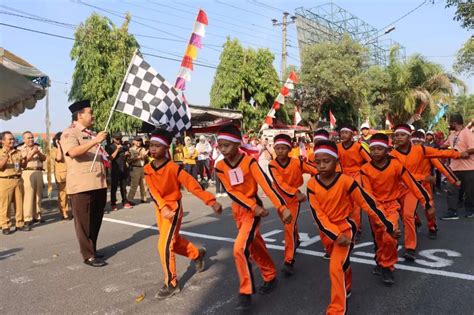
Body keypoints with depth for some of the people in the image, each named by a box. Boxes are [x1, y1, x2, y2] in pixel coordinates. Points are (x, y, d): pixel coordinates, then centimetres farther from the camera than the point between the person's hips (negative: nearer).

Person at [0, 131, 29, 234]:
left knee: (19, 203, 7)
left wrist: (24, 159, -5)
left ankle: (19, 223, 15)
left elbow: (23, 166, 14)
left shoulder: (18, 152, 12)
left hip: (18, 180, 4)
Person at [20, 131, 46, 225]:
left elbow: (44, 158, 11)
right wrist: (32, 153, -15)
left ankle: (37, 215, 11)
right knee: (28, 195, -10)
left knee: (38, 194, 5)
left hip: (39, 172, 5)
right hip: (27, 172, -5)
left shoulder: (37, 147, 20)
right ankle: (28, 217, -8)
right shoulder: (20, 149, 5)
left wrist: (38, 152, -7)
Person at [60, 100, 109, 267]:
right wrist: (94, 141, -29)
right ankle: (89, 255, 5)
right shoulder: (69, 133, -6)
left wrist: (105, 159, 16)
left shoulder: (91, 134, 20)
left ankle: (92, 249, 27)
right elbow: (73, 152, -25)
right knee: (84, 222, -1)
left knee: (96, 220, 14)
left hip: (98, 184, 8)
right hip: (81, 185, -8)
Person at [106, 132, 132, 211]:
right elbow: (111, 158, -12)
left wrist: (127, 154, 0)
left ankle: (125, 202, 13)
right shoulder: (110, 147, 0)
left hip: (124, 169, 4)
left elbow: (128, 157, 22)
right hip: (115, 170, -4)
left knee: (123, 187, 9)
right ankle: (113, 204, 3)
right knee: (114, 188, -2)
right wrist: (117, 149, -17)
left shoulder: (123, 146, 13)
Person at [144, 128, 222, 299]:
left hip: (173, 208, -7)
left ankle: (171, 284, 3)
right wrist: (163, 208, -32)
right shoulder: (147, 169, -5)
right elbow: (154, 192, -15)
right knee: (174, 240, 20)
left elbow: (194, 186, -21)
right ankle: (197, 253, 46)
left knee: (164, 245, -12)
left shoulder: (174, 168, -20)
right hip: (160, 210, 7)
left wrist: (212, 202, -24)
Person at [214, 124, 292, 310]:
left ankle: (245, 292, -3)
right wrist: (254, 207, -22)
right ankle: (270, 277, 39)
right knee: (255, 247, 18)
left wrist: (282, 208, -30)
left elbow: (266, 185, -23)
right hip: (237, 210, 6)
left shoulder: (249, 161, -17)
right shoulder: (220, 167, -6)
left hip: (253, 210, -5)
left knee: (240, 248, -18)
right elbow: (232, 192, -12)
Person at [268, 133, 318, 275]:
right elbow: (280, 184, -30)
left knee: (290, 227, -14)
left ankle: (289, 261, -11)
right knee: (290, 225, 25)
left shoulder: (297, 162, -20)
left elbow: (316, 171, -13)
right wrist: (296, 192, -42)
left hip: (294, 199, -3)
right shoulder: (272, 165, -19)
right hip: (281, 198, 3)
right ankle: (296, 241, 55)